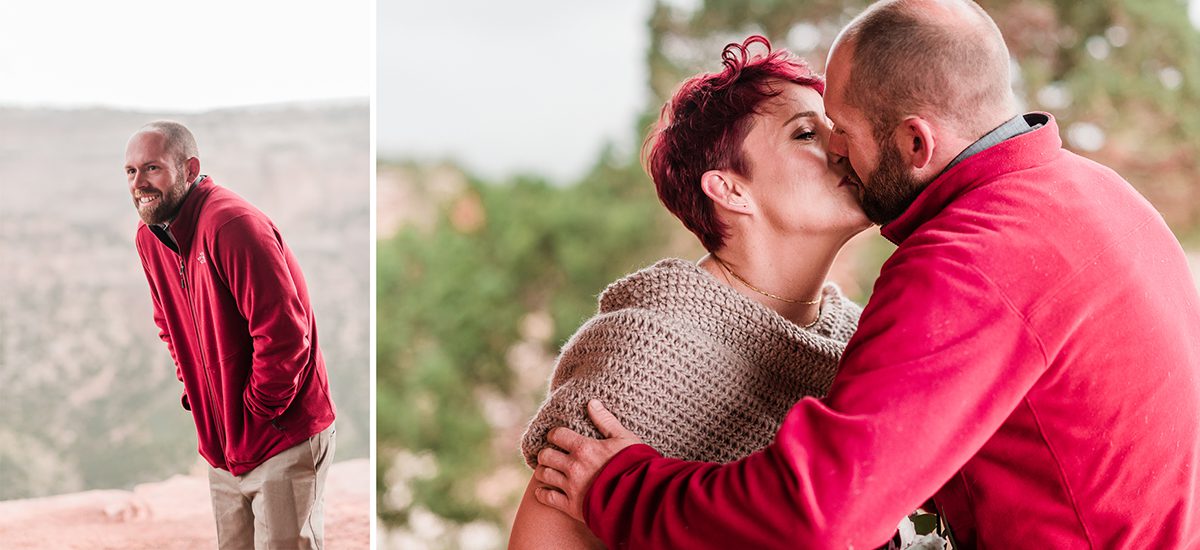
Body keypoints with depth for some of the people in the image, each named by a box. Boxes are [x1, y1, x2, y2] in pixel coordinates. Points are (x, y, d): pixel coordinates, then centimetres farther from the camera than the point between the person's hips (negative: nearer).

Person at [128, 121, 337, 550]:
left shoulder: (233, 224, -22)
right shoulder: (149, 237, 6)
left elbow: (283, 334, -25)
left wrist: (260, 409, -16)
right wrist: (193, 389, 12)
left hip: (283, 442, -8)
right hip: (222, 446, 8)